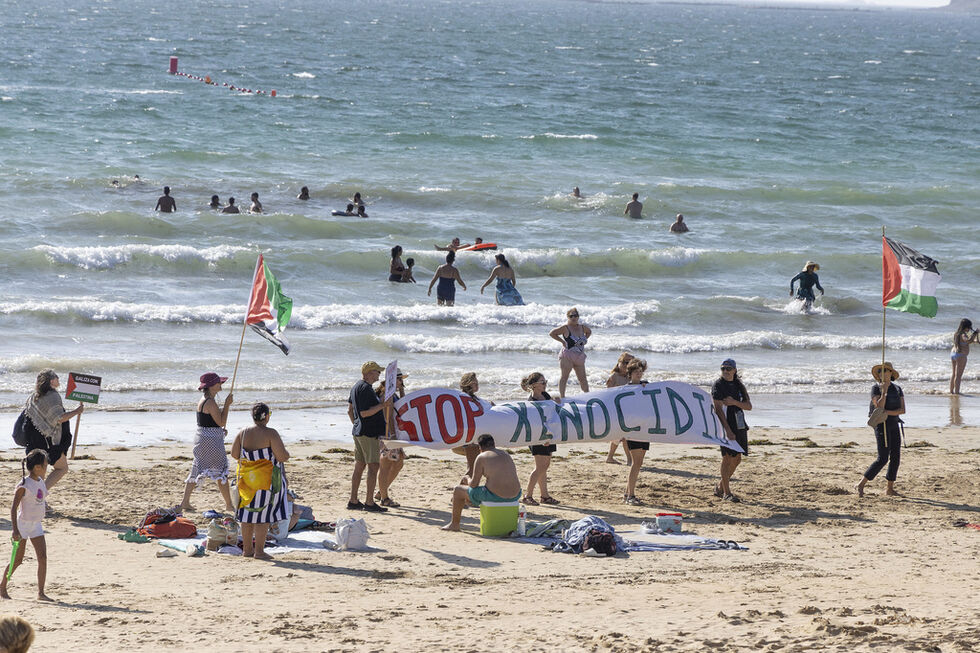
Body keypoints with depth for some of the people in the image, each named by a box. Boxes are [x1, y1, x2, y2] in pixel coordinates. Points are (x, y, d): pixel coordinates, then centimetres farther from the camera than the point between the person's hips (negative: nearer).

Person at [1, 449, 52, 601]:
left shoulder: (41, 482, 7)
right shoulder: (23, 485, -16)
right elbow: (14, 508, -16)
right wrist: (15, 530, -21)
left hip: (36, 525, 7)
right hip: (23, 524, -7)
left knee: (43, 557, -5)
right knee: (17, 559, 0)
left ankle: (41, 593, -4)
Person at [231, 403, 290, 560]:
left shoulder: (242, 433, 1)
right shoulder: (270, 434, -14)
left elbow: (234, 454, 5)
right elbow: (282, 457, -16)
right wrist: (286, 454, 7)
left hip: (247, 479, 5)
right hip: (267, 479, -5)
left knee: (248, 512, 14)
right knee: (263, 514, 0)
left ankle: (247, 549, 21)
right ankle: (259, 551, -1)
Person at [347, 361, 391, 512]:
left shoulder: (356, 387, 14)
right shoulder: (365, 388, -17)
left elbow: (350, 411, 21)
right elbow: (364, 413, -22)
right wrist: (382, 405, -21)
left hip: (358, 432, 10)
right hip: (369, 433, -10)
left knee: (359, 466, 12)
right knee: (373, 466, -7)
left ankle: (353, 501, 15)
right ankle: (369, 502, -8)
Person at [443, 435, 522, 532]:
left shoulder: (481, 457, -5)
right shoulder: (506, 455, 15)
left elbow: (473, 484, -6)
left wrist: (468, 479, 20)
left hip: (494, 496, -6)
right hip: (514, 496, 6)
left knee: (458, 490, 17)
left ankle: (454, 524, 31)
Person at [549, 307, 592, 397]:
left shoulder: (582, 327, 10)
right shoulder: (565, 328, -9)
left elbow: (589, 332, 32)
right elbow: (552, 333, -11)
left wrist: (584, 340, 15)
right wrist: (562, 341, -11)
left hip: (579, 356, 6)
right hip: (567, 356, -6)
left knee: (583, 378, 9)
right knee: (564, 376, -6)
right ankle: (562, 397, -5)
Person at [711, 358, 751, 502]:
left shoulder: (739, 386, 14)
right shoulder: (718, 386, -6)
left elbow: (749, 406, 7)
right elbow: (718, 409, -13)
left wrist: (734, 402, -14)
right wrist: (727, 430, -21)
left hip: (740, 426, 7)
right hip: (726, 426, -7)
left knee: (736, 459, 10)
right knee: (727, 458, -7)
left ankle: (720, 487, 25)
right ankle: (726, 492, -2)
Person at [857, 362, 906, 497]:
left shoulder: (898, 390, 7)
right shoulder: (875, 389, -5)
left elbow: (902, 410, -3)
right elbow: (879, 407, -18)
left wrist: (888, 412, -18)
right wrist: (884, 391, -22)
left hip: (894, 425, 6)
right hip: (881, 426, -6)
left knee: (896, 457, 3)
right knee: (883, 458, -13)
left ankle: (889, 488, 14)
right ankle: (861, 485, -8)